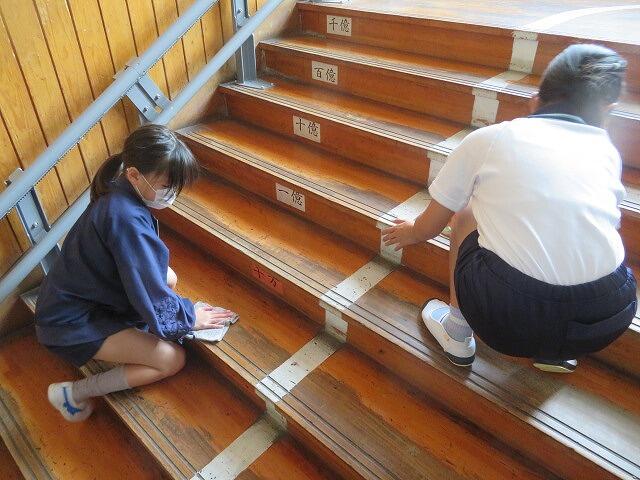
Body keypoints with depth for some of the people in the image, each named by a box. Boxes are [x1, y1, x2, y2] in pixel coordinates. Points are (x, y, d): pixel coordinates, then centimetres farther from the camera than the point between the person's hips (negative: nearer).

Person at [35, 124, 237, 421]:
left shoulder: (119, 197, -4)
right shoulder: (126, 218, -32)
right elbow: (149, 292, -24)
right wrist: (189, 317, -9)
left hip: (85, 295, 9)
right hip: (73, 322, -9)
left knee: (169, 278, 11)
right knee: (172, 360, -12)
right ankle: (74, 393, 0)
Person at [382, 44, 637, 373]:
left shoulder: (487, 139, 6)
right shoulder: (607, 152, 13)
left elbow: (428, 227, 14)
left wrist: (410, 233, 38)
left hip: (508, 317, -3)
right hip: (608, 321, 3)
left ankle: (457, 335, 30)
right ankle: (557, 349, 24)